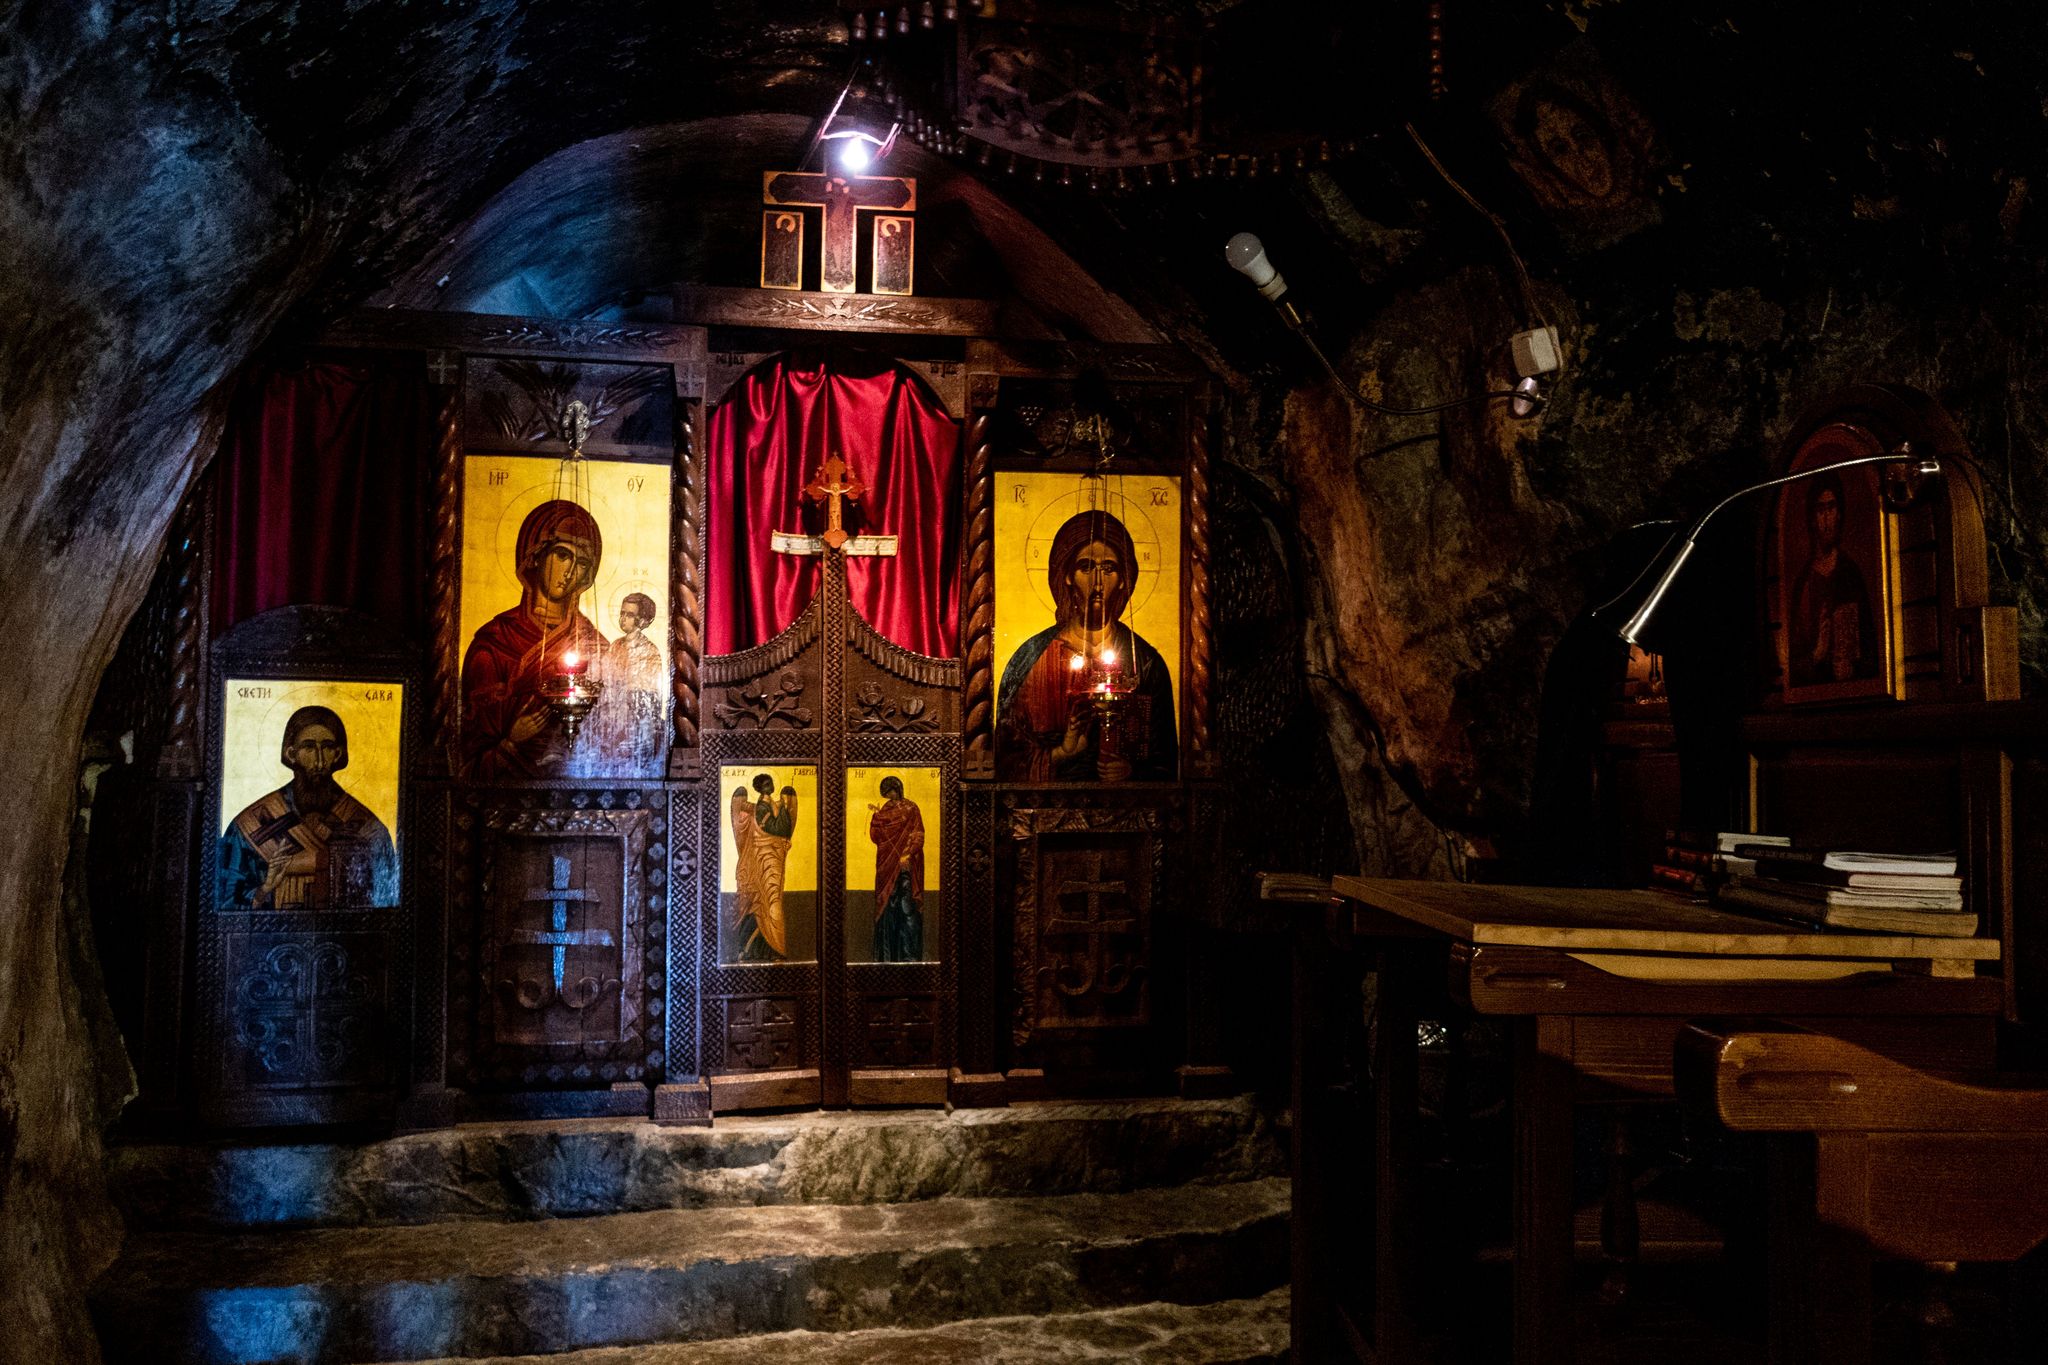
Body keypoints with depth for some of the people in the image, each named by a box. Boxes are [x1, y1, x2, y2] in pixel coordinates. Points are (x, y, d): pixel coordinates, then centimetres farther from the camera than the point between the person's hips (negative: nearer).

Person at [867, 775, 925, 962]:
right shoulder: (883, 810, 13)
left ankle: (909, 953, -5)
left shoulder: (910, 808, -1)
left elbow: (918, 835, -7)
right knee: (887, 904, 5)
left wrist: (908, 855, -18)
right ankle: (887, 952, 11)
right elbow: (875, 836, 6)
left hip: (905, 865, -5)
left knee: (907, 905, -8)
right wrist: (876, 814, -5)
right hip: (887, 863, 5)